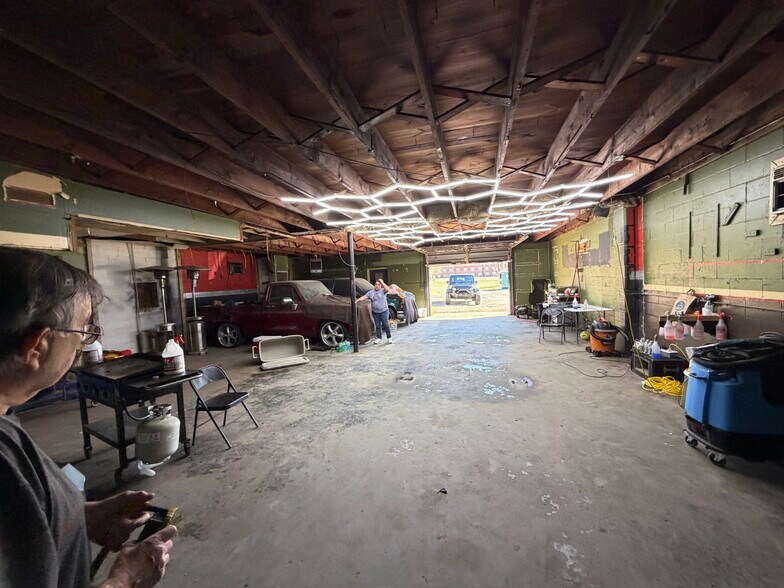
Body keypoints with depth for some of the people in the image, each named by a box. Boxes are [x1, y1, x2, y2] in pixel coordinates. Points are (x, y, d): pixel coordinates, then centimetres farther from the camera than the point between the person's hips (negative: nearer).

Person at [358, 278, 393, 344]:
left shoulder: (383, 291, -2)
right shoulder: (370, 292, 7)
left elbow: (387, 289, -23)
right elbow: (364, 297, 0)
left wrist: (382, 282, -19)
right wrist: (357, 300, -15)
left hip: (384, 311, -3)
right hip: (375, 312, 3)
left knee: (386, 325, 1)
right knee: (378, 325, 11)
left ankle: (389, 338, 12)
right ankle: (378, 338, 21)